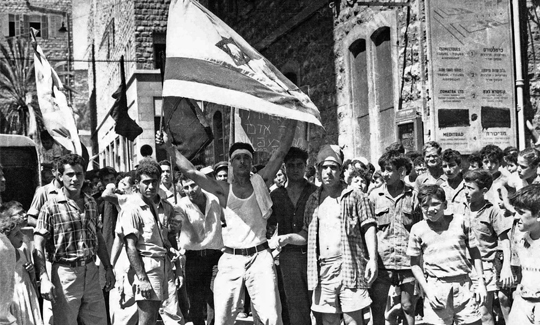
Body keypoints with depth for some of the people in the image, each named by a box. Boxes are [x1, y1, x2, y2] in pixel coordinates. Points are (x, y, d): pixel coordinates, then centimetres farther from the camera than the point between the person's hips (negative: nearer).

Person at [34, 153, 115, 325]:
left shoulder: (91, 203, 10)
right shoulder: (51, 207, -7)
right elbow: (38, 247, -11)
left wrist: (108, 268, 15)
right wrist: (44, 279, -21)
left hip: (91, 272, 5)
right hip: (64, 272, -5)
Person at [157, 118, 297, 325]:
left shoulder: (260, 181, 6)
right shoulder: (224, 190, 4)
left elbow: (281, 151, 4)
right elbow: (190, 171, -2)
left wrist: (291, 121, -1)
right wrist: (169, 147, -8)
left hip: (259, 257, 0)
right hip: (231, 259, 0)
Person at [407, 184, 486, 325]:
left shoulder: (460, 222, 4)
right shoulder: (418, 229, 2)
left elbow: (475, 253, 11)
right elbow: (415, 263, 5)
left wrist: (481, 282, 5)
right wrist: (427, 290, -5)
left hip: (464, 285, 1)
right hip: (436, 289, -1)